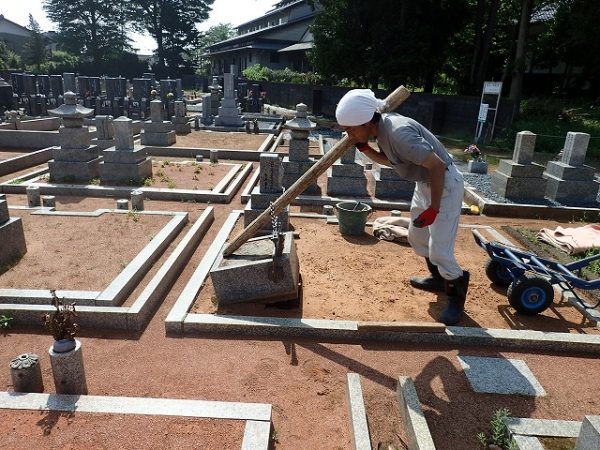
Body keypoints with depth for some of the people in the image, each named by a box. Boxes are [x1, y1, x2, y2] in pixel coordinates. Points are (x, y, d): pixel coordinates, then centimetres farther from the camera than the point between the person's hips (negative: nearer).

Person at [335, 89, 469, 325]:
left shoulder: (399, 132, -33)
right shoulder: (381, 129, -4)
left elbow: (438, 166, -32)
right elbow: (389, 160, 15)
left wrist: (434, 209, -26)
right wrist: (363, 148, -2)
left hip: (445, 185, -10)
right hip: (424, 183, 10)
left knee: (439, 250, -8)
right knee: (417, 237, 21)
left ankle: (457, 294, 18)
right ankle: (439, 279, 42)